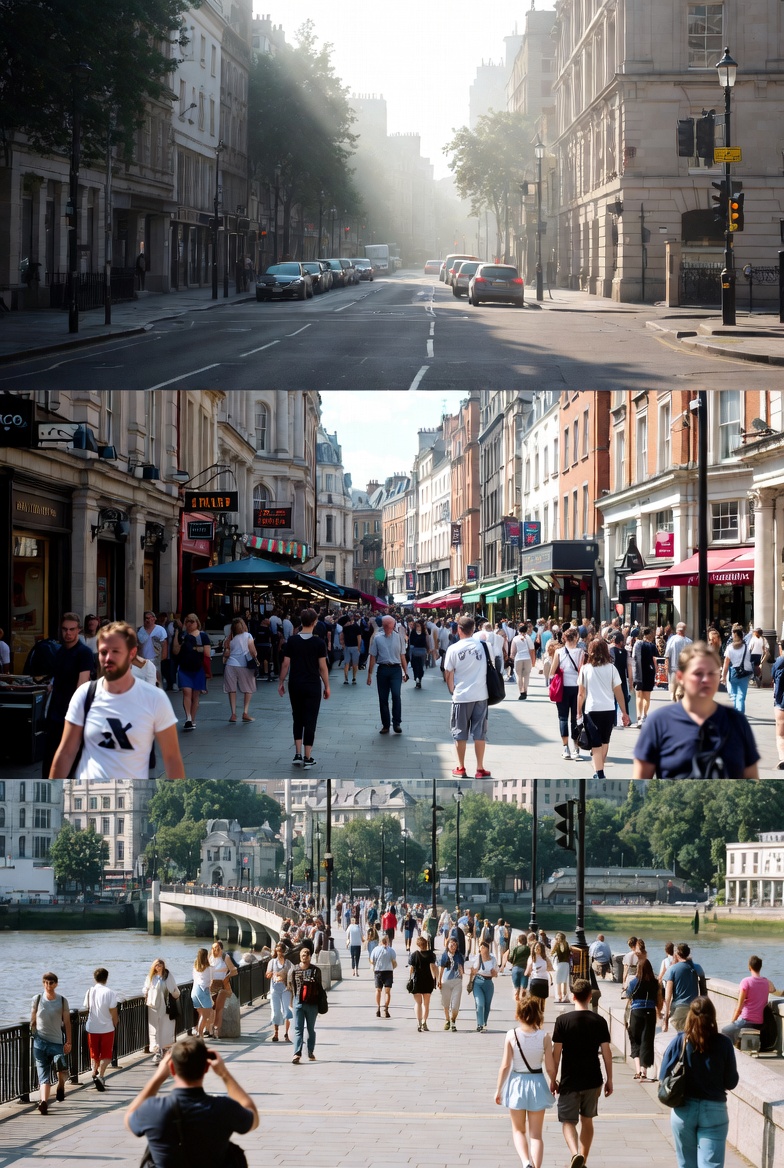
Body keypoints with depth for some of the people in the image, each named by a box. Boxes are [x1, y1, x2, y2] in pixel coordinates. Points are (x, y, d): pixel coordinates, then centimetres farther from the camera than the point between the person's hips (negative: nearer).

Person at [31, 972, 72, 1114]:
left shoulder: (62, 1001, 3)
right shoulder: (37, 999, 4)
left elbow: (67, 1022, 4)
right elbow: (33, 1021, 11)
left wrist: (68, 1042, -1)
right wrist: (33, 1036, 6)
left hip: (57, 1041, 0)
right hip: (40, 1041, 0)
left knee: (61, 1068, -12)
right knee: (43, 1073, -7)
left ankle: (61, 1085, 22)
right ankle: (44, 1101, -16)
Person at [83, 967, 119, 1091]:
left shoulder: (90, 992, -1)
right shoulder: (109, 993, -14)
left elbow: (87, 1008, 7)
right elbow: (113, 1012, -12)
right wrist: (115, 1024, 5)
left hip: (92, 1028, 3)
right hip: (107, 1028, -3)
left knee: (94, 1054, 18)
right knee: (105, 1055, 3)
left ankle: (94, 1074, 15)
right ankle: (100, 1075, -13)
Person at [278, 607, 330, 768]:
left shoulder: (292, 641, -2)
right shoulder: (318, 643, -8)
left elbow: (285, 664, -1)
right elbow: (322, 667, -7)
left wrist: (281, 682, 10)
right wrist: (327, 687, 3)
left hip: (295, 685, 2)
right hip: (313, 685, -2)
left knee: (297, 719, 15)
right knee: (310, 721, 2)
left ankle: (298, 755, 8)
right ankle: (308, 758, 2)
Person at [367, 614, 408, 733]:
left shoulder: (398, 637, 7)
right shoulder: (377, 638, 4)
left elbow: (402, 656, 12)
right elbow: (373, 657, 7)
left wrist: (405, 672, 10)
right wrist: (370, 674, 6)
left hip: (395, 670, -1)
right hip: (383, 669, 1)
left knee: (396, 695, -17)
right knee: (383, 698, 5)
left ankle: (397, 723, -9)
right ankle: (385, 725, 15)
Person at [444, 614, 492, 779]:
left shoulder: (453, 649, -9)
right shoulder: (482, 645, -2)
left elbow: (449, 675, -3)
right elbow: (490, 665, 9)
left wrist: (452, 690, 13)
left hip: (461, 696, -2)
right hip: (480, 696, 2)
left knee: (460, 734, 10)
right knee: (479, 733, 7)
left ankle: (460, 768, 16)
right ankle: (480, 769, 8)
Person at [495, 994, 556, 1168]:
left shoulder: (511, 1035, -10)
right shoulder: (544, 1037, -10)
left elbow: (505, 1066, -8)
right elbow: (550, 1068, -6)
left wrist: (498, 1089, 2)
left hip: (517, 1084, 0)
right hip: (537, 1085, 0)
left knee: (518, 1130, 16)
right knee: (536, 1134, 10)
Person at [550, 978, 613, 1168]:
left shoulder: (563, 1020, -9)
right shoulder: (599, 1021, -4)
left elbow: (556, 1053, -7)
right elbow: (606, 1052, -2)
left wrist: (553, 1079, 3)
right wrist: (609, 1080, 8)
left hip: (569, 1081, -3)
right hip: (592, 1080, 3)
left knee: (568, 1121, 3)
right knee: (587, 1120, 18)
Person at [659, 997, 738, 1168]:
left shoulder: (679, 1042, -7)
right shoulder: (723, 1044, -9)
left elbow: (664, 1076, -3)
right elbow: (731, 1082, -3)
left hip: (683, 1110, 2)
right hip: (714, 1111, -2)